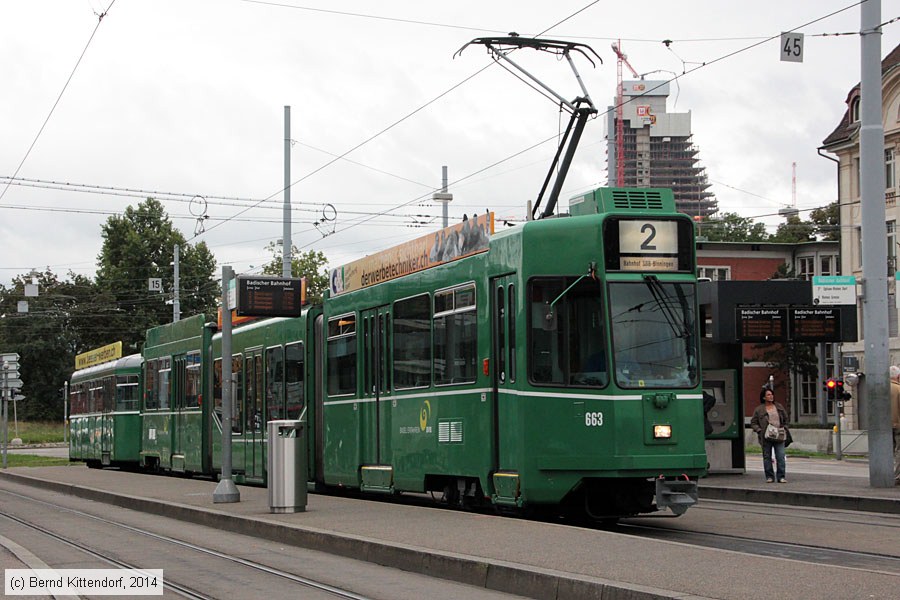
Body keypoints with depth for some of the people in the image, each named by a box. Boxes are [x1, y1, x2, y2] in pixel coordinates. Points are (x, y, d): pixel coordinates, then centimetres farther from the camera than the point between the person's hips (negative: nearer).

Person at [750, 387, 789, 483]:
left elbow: (785, 420, 20)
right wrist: (759, 431, -10)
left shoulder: (779, 407, 11)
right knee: (767, 457, 4)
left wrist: (784, 429, 7)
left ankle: (781, 477, 2)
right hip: (766, 438, -1)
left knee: (780, 457, -4)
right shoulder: (759, 409, 2)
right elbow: (753, 423, 3)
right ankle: (769, 476, 13)